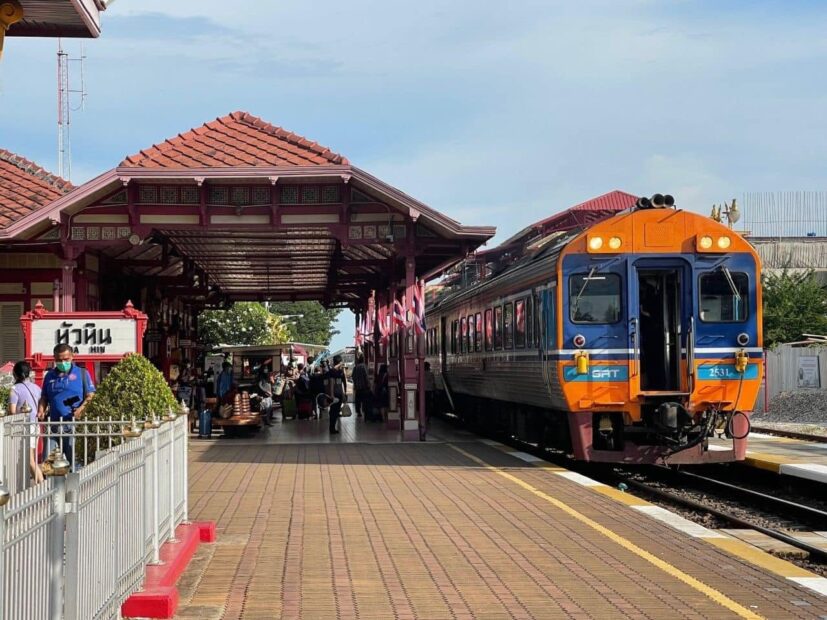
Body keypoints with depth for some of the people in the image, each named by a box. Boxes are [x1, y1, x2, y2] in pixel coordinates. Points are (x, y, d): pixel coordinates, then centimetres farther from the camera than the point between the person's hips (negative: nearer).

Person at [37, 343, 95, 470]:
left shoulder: (82, 373, 6)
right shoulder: (49, 376, 17)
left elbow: (90, 395, 1)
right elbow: (44, 397, 20)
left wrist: (82, 408, -17)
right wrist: (41, 411, 1)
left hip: (73, 423, -3)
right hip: (54, 425, 3)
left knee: (74, 460, -2)